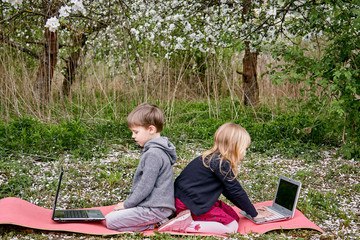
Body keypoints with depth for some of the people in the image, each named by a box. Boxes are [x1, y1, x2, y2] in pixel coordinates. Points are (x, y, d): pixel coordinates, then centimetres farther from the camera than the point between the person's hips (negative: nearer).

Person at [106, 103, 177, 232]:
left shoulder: (154, 154, -21)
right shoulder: (154, 150, 13)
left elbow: (145, 186, -20)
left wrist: (127, 204, -8)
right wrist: (129, 201, 16)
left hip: (155, 209, -11)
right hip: (154, 205, 11)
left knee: (111, 221, -11)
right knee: (114, 214, 15)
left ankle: (155, 224, -8)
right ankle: (156, 220, 7)